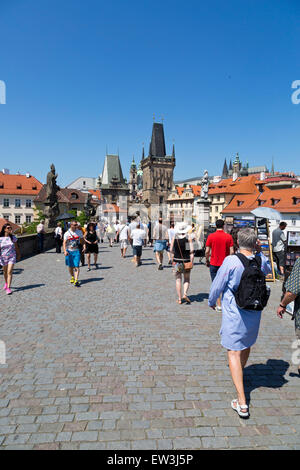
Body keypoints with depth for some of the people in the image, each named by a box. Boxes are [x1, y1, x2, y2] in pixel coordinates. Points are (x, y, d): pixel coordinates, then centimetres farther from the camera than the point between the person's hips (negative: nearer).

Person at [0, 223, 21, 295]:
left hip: (12, 257, -1)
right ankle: (6, 283, 43)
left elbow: (16, 247, 8)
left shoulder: (13, 237, -3)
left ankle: (8, 288, -9)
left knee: (9, 272, -11)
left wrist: (18, 254, 16)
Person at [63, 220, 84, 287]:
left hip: (77, 251, 0)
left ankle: (76, 280, -14)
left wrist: (83, 246, 5)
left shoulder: (79, 232, 3)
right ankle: (72, 277, 37)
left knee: (76, 266, -10)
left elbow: (81, 240, 15)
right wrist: (65, 251, -22)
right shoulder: (67, 233, -4)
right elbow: (64, 243, -10)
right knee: (70, 266, 12)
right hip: (69, 251, 0)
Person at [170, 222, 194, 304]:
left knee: (178, 279, 9)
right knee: (187, 279, 14)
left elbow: (171, 250, 2)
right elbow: (191, 251, -7)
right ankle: (185, 294, -5)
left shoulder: (174, 237, 0)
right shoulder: (188, 237, -4)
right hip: (186, 261, -1)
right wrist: (191, 262, -3)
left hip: (176, 261, 1)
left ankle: (179, 298, 11)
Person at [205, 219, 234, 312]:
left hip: (214, 264, -1)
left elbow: (207, 251, -5)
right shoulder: (228, 236, -4)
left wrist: (207, 261, 9)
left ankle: (219, 305, 6)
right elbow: (231, 251, -5)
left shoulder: (211, 236, -6)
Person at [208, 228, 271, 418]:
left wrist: (212, 301, 8)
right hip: (254, 313, 6)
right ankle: (239, 373, 53)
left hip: (234, 314, -5)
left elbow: (217, 286, -11)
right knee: (246, 345, 26)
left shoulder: (231, 261, -21)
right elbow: (268, 269, 20)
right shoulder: (261, 260, -7)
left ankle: (242, 403, -2)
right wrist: (260, 252, 4)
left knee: (234, 352, 0)